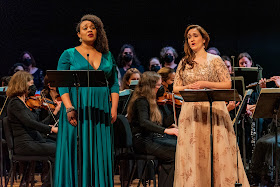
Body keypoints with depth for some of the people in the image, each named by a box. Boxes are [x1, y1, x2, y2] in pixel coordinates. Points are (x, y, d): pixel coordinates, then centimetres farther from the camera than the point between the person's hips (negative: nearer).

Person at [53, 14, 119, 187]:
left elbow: (114, 84, 11)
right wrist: (69, 108, -16)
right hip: (78, 109, -3)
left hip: (101, 111, 3)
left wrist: (114, 108, -2)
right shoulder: (69, 55, 5)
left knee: (100, 153, 1)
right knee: (76, 152, -4)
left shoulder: (107, 56, 14)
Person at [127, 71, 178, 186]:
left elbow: (163, 123, 17)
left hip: (153, 138, 9)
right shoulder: (141, 102, -11)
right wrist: (165, 130, -40)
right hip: (143, 141, -9)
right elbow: (143, 122, -30)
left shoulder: (149, 101, 17)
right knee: (175, 153, -25)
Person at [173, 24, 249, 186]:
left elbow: (228, 84, -2)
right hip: (191, 111, 3)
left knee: (217, 152, -6)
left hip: (212, 110, -3)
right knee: (192, 154, -1)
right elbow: (175, 88, 13)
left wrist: (205, 84, -13)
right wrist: (188, 87, -8)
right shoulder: (184, 63, 13)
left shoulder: (215, 60, 3)